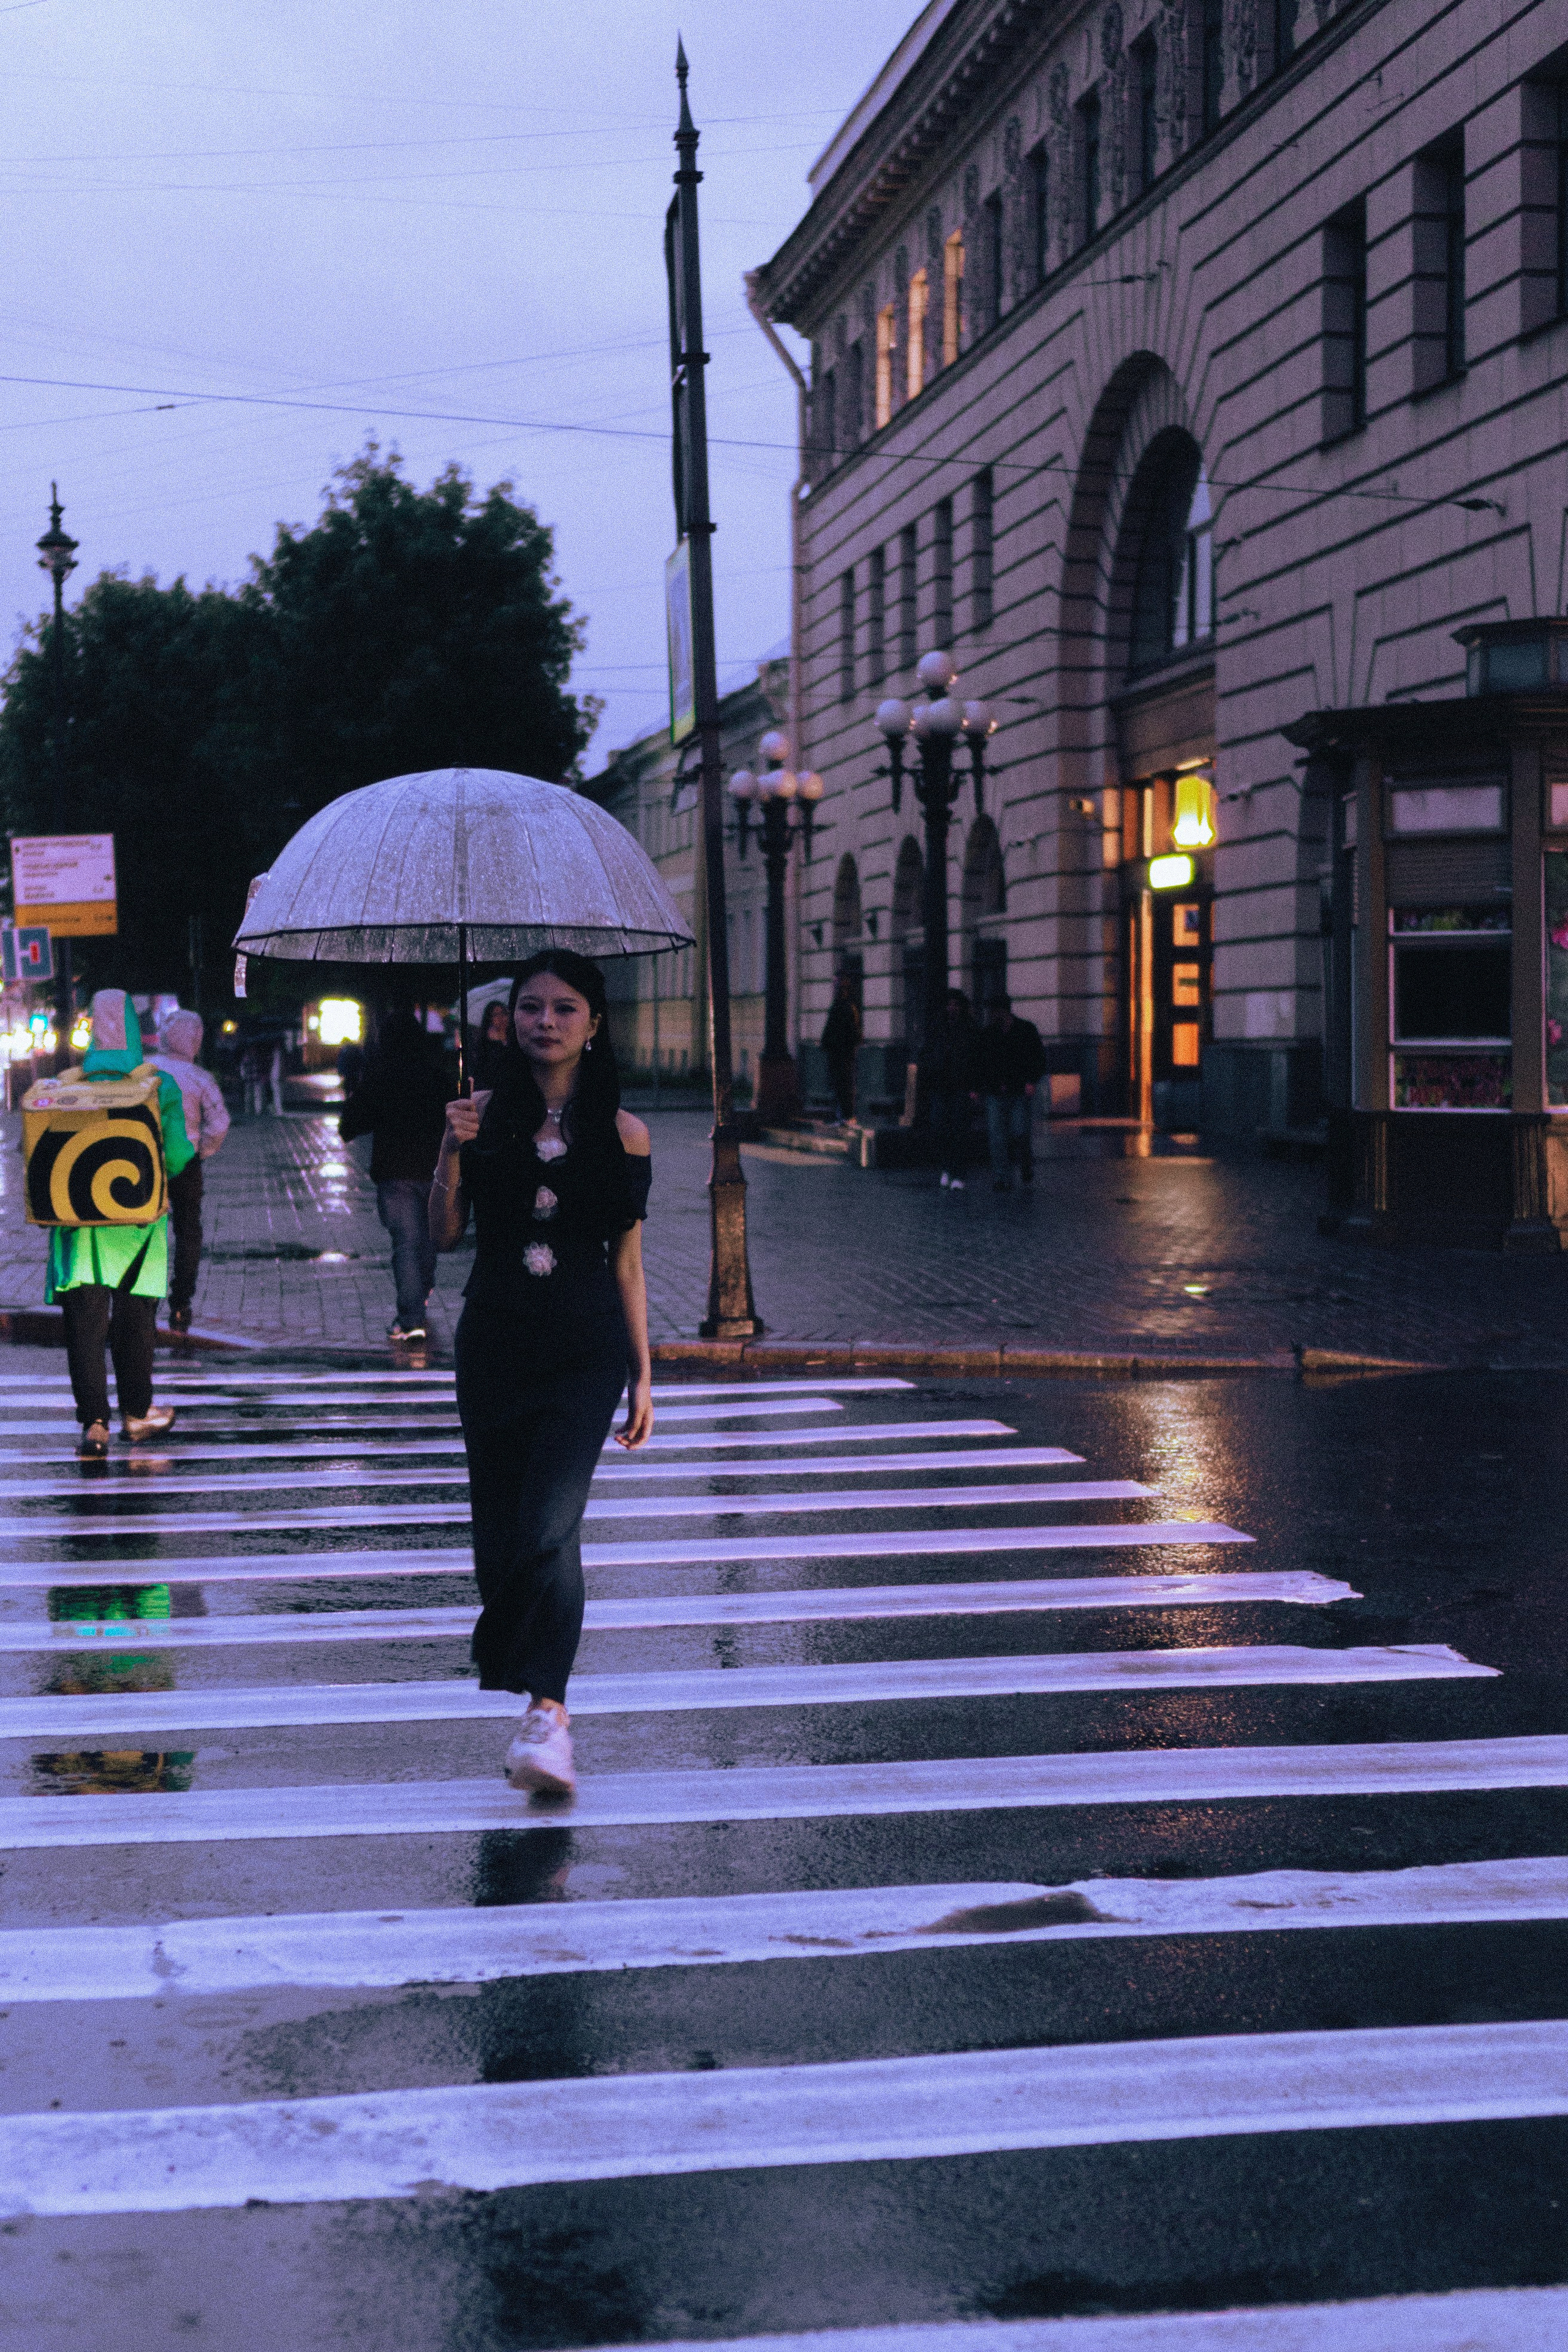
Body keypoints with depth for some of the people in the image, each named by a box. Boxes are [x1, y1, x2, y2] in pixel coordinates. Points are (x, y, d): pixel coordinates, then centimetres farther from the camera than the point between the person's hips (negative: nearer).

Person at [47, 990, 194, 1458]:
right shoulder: (159, 1086, -6)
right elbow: (177, 1155, -8)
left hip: (79, 1221, 0)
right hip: (139, 1222, 0)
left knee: (85, 1322, 1)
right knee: (135, 1319, 15)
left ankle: (94, 1422, -8)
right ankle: (136, 1412, 27)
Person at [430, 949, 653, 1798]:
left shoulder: (621, 1133, 3)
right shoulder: (486, 1115, 4)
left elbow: (627, 1263, 7)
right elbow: (444, 1235, 3)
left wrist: (642, 1374, 6)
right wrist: (452, 1155, -13)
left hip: (585, 1352, -2)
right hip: (493, 1341, 2)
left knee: (549, 1522, -18)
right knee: (497, 1527, 7)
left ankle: (545, 1712, -21)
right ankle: (518, 1681, 27)